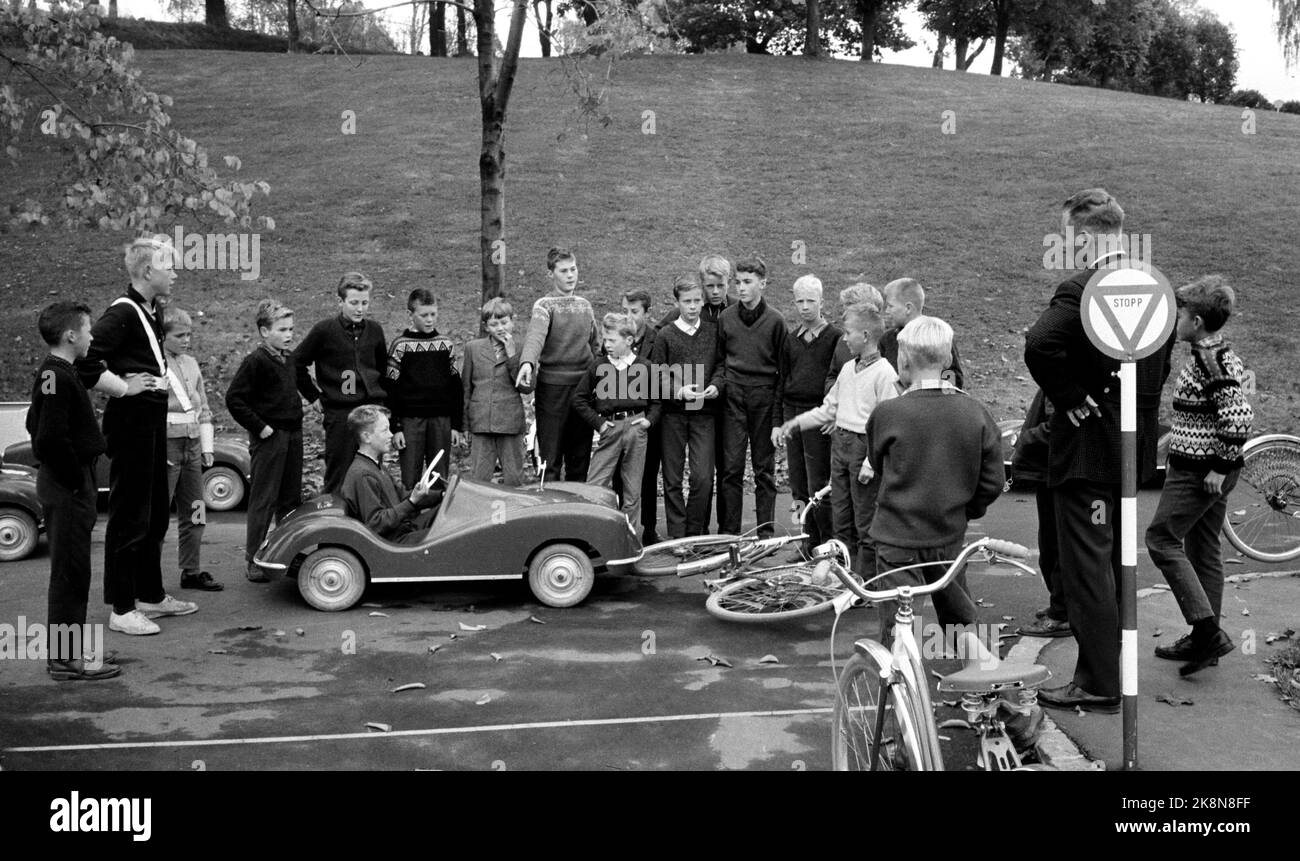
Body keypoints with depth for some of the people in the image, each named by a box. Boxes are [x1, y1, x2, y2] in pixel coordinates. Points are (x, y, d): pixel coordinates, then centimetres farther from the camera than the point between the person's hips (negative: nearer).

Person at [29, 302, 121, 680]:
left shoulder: (52, 373, 13)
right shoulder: (58, 377, -18)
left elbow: (37, 426, 23)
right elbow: (51, 438, -27)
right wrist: (75, 476, -17)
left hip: (63, 482, 10)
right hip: (68, 488, -10)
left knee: (70, 571, 16)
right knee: (70, 571, -4)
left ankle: (65, 652, 25)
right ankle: (66, 660, 2)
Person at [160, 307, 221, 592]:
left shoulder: (191, 363, 14)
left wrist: (207, 446, 15)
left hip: (192, 446, 7)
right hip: (166, 447, -7)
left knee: (194, 514, 11)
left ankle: (192, 571, 20)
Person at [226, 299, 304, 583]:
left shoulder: (290, 359, 12)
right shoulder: (256, 362, -12)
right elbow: (234, 398, -16)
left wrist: (296, 420, 14)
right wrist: (259, 427, -16)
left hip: (293, 434, 8)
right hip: (270, 437, -8)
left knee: (291, 499, 12)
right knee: (263, 501, -4)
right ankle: (253, 560, 2)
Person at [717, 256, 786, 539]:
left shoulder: (775, 320, -1)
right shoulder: (726, 317, 6)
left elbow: (783, 369, -1)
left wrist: (778, 412, -6)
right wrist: (718, 386, 1)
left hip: (764, 399, -2)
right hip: (733, 399, 2)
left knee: (764, 469, 5)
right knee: (731, 468, 0)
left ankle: (765, 533, 13)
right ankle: (728, 532, 6)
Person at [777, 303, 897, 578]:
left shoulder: (885, 373, -13)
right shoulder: (848, 369, 12)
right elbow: (830, 407, 21)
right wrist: (797, 423, 13)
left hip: (865, 446, -8)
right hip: (840, 443, 8)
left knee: (865, 523, 0)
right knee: (840, 519, 13)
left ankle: (865, 581, 9)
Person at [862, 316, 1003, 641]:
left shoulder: (887, 413, -16)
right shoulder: (976, 413, -7)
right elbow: (992, 483, -2)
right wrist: (964, 510, 15)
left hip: (898, 537, -4)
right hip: (950, 535, 4)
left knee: (898, 627, 5)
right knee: (959, 617, 24)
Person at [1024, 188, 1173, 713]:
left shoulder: (1082, 290, -17)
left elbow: (1039, 345, -33)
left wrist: (1068, 397, -21)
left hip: (1087, 447, -9)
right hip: (1135, 448, 9)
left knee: (1086, 567, -1)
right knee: (1113, 561, 18)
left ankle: (1098, 687, 5)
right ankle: (1104, 665, 30)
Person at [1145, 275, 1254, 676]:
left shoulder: (1209, 360, -19)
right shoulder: (1218, 355, 12)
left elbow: (1240, 417, -27)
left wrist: (1220, 467, -22)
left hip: (1198, 472, -10)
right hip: (1210, 469, 10)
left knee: (1161, 539, -4)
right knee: (1203, 549, 14)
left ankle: (1207, 631, -5)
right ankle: (1206, 639, 22)